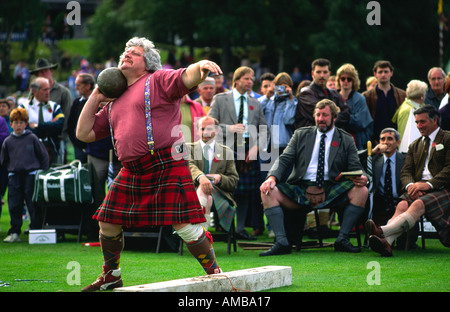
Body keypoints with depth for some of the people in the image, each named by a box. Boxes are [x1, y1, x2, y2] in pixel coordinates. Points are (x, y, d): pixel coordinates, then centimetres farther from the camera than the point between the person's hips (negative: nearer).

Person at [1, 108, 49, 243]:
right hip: (14, 177, 2)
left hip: (31, 174, -2)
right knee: (14, 206, 0)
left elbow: (43, 156, 7)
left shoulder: (32, 138, 1)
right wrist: (11, 168, 10)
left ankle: (36, 230, 5)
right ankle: (14, 233, 6)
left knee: (33, 206, -3)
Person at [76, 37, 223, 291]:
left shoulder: (158, 80, 4)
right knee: (108, 222, 9)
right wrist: (95, 98, 19)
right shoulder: (115, 103, 22)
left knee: (185, 225, -11)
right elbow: (84, 133, 24)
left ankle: (214, 273, 4)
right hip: (131, 172, 7)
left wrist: (201, 66, -37)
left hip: (167, 167, -7)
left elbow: (188, 77, -14)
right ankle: (111, 276, 30)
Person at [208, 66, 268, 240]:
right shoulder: (220, 100, 7)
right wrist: (230, 128, -13)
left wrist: (256, 146, -1)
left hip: (249, 150, 4)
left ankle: (240, 228, 8)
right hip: (227, 147, -4)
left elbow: (264, 130, 16)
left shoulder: (255, 104, 17)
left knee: (246, 192, 2)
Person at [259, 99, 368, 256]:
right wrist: (272, 177, -13)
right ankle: (281, 242, -28)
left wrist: (361, 178, -19)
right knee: (268, 193, -23)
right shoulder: (301, 135, 16)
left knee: (361, 191, -27)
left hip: (332, 191, -1)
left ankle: (342, 239, -21)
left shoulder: (346, 140, 13)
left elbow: (355, 168, 7)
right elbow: (284, 159, 8)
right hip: (301, 189, 1)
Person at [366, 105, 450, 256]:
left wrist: (428, 184, -18)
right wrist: (410, 185, -8)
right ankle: (386, 242, -53)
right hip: (418, 190, 5)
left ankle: (383, 232, -57)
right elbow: (406, 171, 16)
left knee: (419, 204, -35)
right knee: (403, 205, -29)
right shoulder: (415, 145, 26)